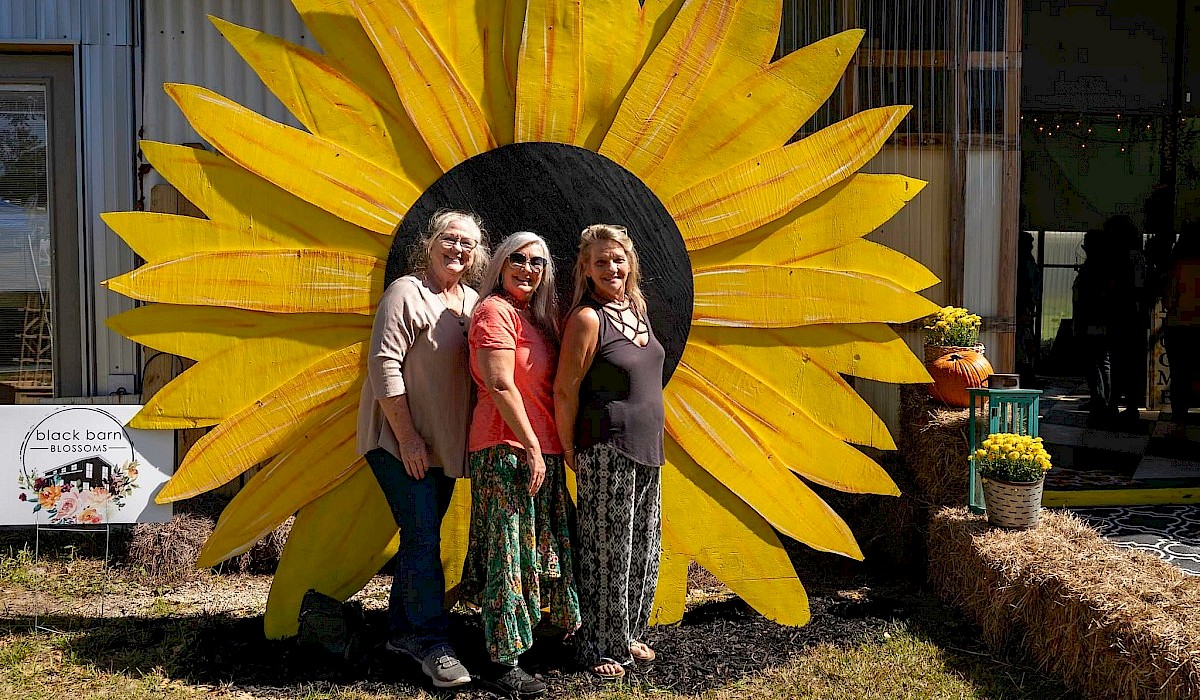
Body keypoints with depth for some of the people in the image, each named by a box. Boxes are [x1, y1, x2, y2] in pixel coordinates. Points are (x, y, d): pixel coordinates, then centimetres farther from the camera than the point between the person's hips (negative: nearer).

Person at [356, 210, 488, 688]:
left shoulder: (473, 303, 10)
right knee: (423, 536, -9)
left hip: (444, 445, 7)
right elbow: (384, 365, -17)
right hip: (401, 442, -7)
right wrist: (407, 437, -19)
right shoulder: (406, 293, -10)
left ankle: (401, 630, 25)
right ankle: (432, 643, -3)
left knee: (421, 536, 13)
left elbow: (482, 373, 16)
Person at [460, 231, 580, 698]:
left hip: (540, 450, 9)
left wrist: (545, 447, 12)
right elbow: (499, 385, -18)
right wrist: (531, 446, -19)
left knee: (541, 548, 16)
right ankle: (505, 662, -1)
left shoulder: (538, 319, 17)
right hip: (506, 448, -9)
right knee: (509, 553, -6)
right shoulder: (495, 311, -9)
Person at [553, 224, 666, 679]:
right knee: (606, 552, 0)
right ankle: (600, 647, 14)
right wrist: (569, 452, -9)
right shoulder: (587, 319, -14)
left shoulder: (637, 308, 10)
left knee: (643, 548, 15)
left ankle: (628, 635, 29)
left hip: (646, 449, 8)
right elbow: (565, 391, -13)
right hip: (606, 451, -8)